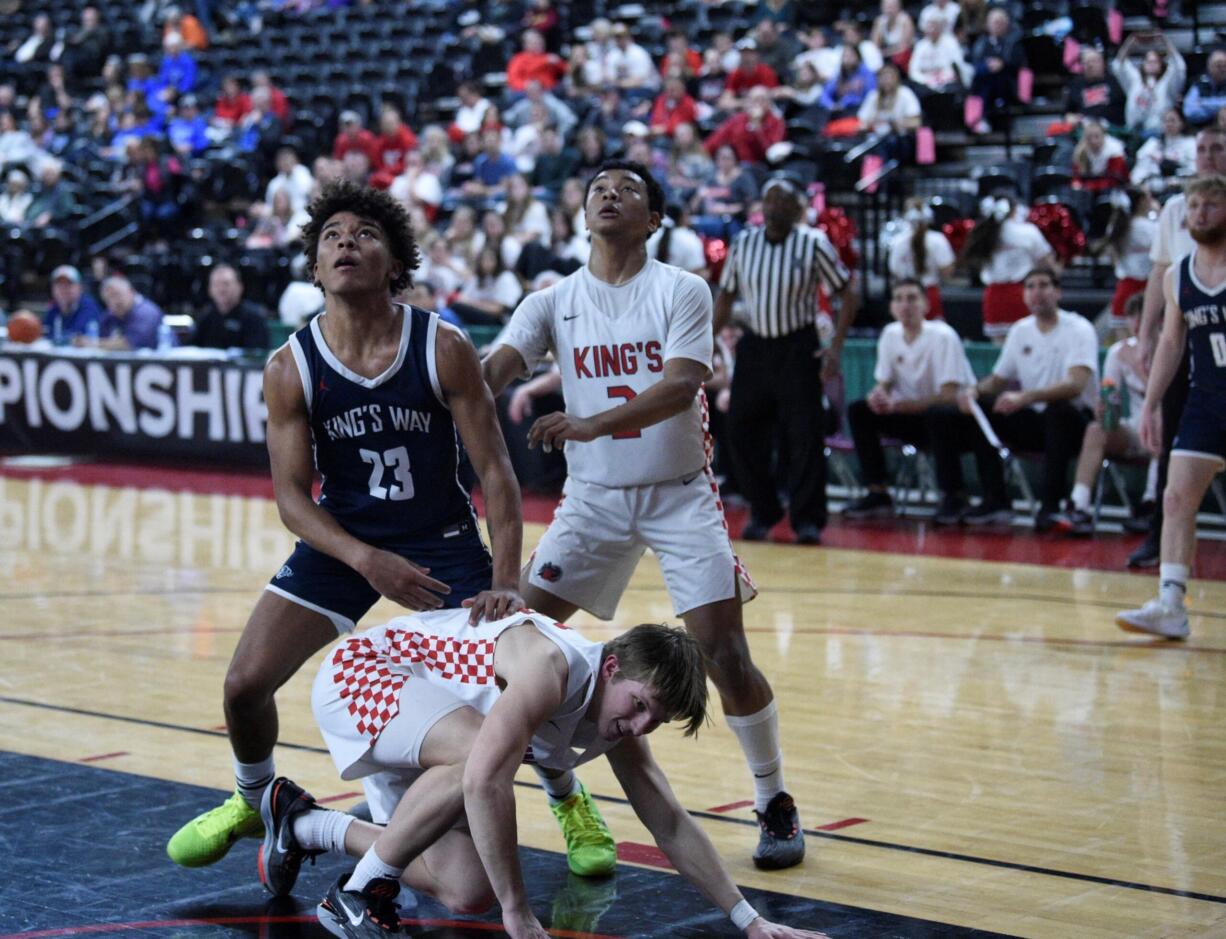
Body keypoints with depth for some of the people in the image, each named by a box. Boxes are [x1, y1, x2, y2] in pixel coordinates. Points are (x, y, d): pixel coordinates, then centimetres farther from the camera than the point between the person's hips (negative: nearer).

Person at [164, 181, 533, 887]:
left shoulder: (444, 349, -17)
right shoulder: (291, 368, -13)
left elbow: (495, 469, -15)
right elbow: (292, 494, -11)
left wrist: (506, 583, -25)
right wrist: (366, 561, -27)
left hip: (443, 541, -1)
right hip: (341, 541, 2)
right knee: (245, 682, -7)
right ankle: (254, 801, 26)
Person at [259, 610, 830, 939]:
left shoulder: (617, 719, -6)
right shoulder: (552, 665, -34)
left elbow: (670, 824, 2)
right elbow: (485, 780, -46)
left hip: (419, 745, 9)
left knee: (468, 893, -2)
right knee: (478, 753, -37)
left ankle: (305, 825, 16)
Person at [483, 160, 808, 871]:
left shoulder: (683, 291, -7)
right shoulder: (553, 302, 2)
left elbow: (681, 386, -22)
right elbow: (494, 371, -13)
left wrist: (593, 424, -37)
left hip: (681, 496, -3)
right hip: (594, 498, 3)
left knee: (725, 655, -11)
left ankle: (775, 803, 9)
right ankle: (559, 784, 13)